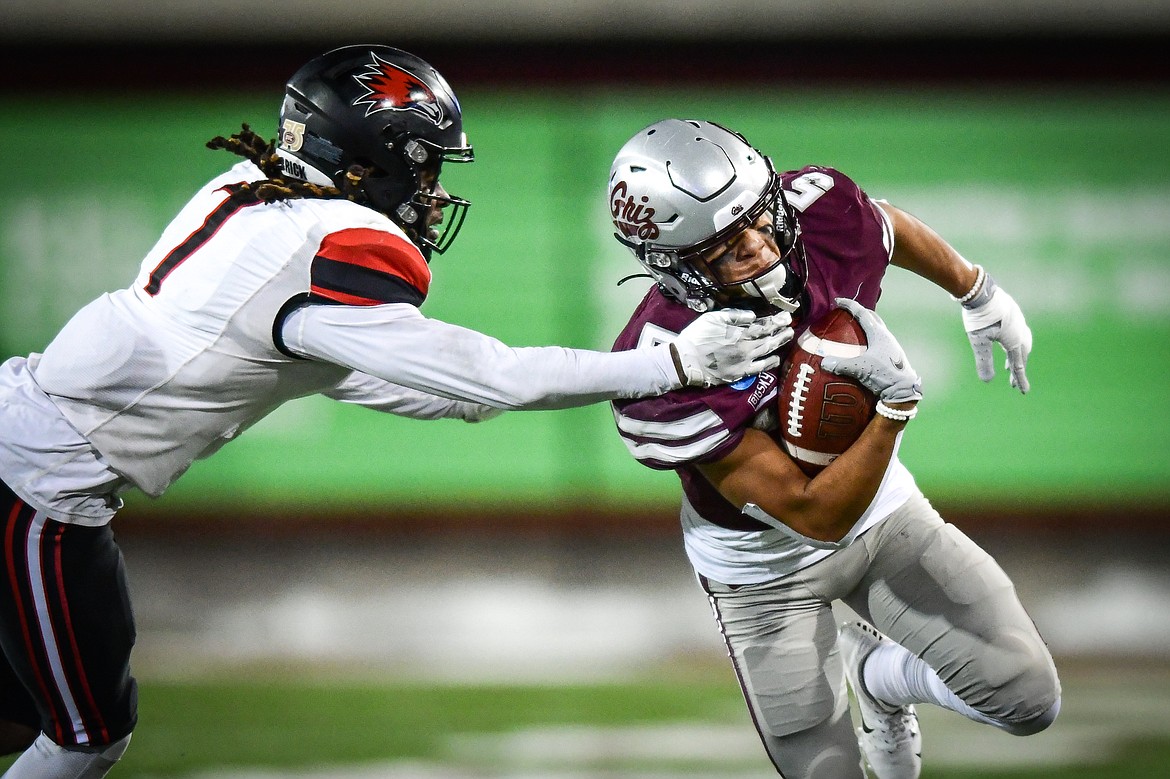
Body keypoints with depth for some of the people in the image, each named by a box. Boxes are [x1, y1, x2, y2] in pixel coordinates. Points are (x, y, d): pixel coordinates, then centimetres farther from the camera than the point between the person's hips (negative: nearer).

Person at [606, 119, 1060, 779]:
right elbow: (816, 516, -33)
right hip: (764, 569, -4)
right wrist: (897, 403, -44)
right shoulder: (664, 373, -38)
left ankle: (878, 674, 29)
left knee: (1028, 700, -1)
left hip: (882, 509, 4)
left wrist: (980, 293, 20)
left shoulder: (821, 211, -25)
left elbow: (896, 232, 5)